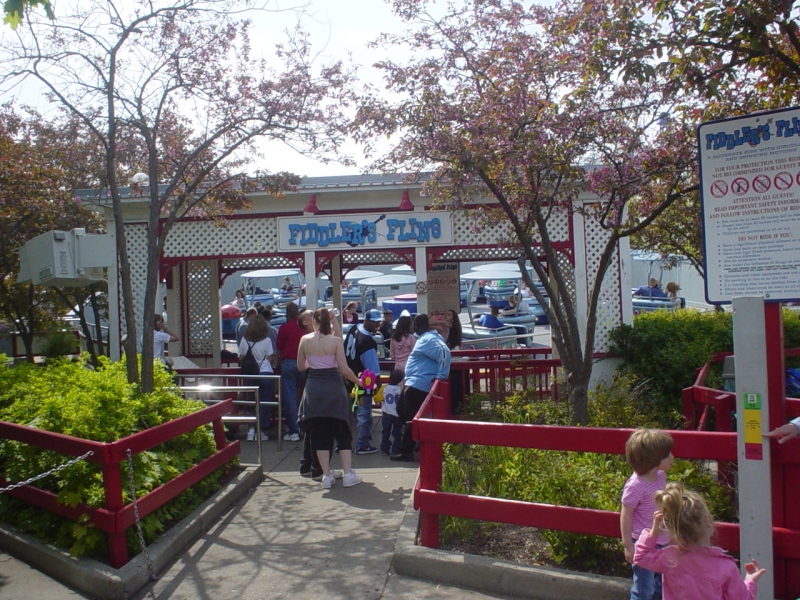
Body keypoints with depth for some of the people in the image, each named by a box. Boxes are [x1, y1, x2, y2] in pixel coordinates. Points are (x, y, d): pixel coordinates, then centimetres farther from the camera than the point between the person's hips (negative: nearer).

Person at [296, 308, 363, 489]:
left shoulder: (305, 340, -2)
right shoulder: (335, 341, -9)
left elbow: (300, 366, 7)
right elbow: (344, 369, -9)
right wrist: (358, 381, 7)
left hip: (313, 389, 2)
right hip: (334, 387, -2)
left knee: (319, 433, 10)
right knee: (342, 432, 9)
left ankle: (327, 476, 12)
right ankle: (348, 474, 9)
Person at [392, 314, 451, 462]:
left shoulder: (428, 340, -19)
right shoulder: (427, 338, 14)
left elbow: (444, 352, -32)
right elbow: (439, 353, 27)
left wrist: (441, 376, -29)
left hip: (418, 385, -11)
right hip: (415, 383, 11)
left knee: (410, 419, -3)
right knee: (401, 410, 22)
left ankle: (406, 452, 5)